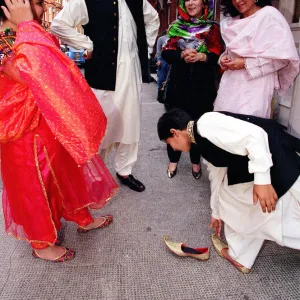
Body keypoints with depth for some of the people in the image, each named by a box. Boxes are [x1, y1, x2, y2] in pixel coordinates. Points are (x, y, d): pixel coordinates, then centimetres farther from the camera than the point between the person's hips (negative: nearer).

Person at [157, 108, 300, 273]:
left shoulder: (206, 124, -18)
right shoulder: (204, 140, 14)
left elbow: (255, 135, -27)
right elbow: (217, 175, 26)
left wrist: (261, 180, -29)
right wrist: (216, 212, 37)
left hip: (275, 160, -10)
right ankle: (239, 256, 30)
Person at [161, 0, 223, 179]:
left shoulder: (212, 28, 7)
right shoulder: (176, 26, 11)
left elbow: (218, 55, -3)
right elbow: (166, 53, 1)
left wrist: (201, 57, -23)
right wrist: (182, 55, -19)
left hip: (202, 84, -1)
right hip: (179, 82, 1)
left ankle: (196, 161, 19)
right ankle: (173, 160, 18)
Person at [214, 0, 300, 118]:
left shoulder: (269, 15, -6)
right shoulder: (231, 22, 15)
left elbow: (284, 56, -12)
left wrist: (246, 64, -16)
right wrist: (224, 58, 2)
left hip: (254, 86, -6)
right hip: (229, 85, 6)